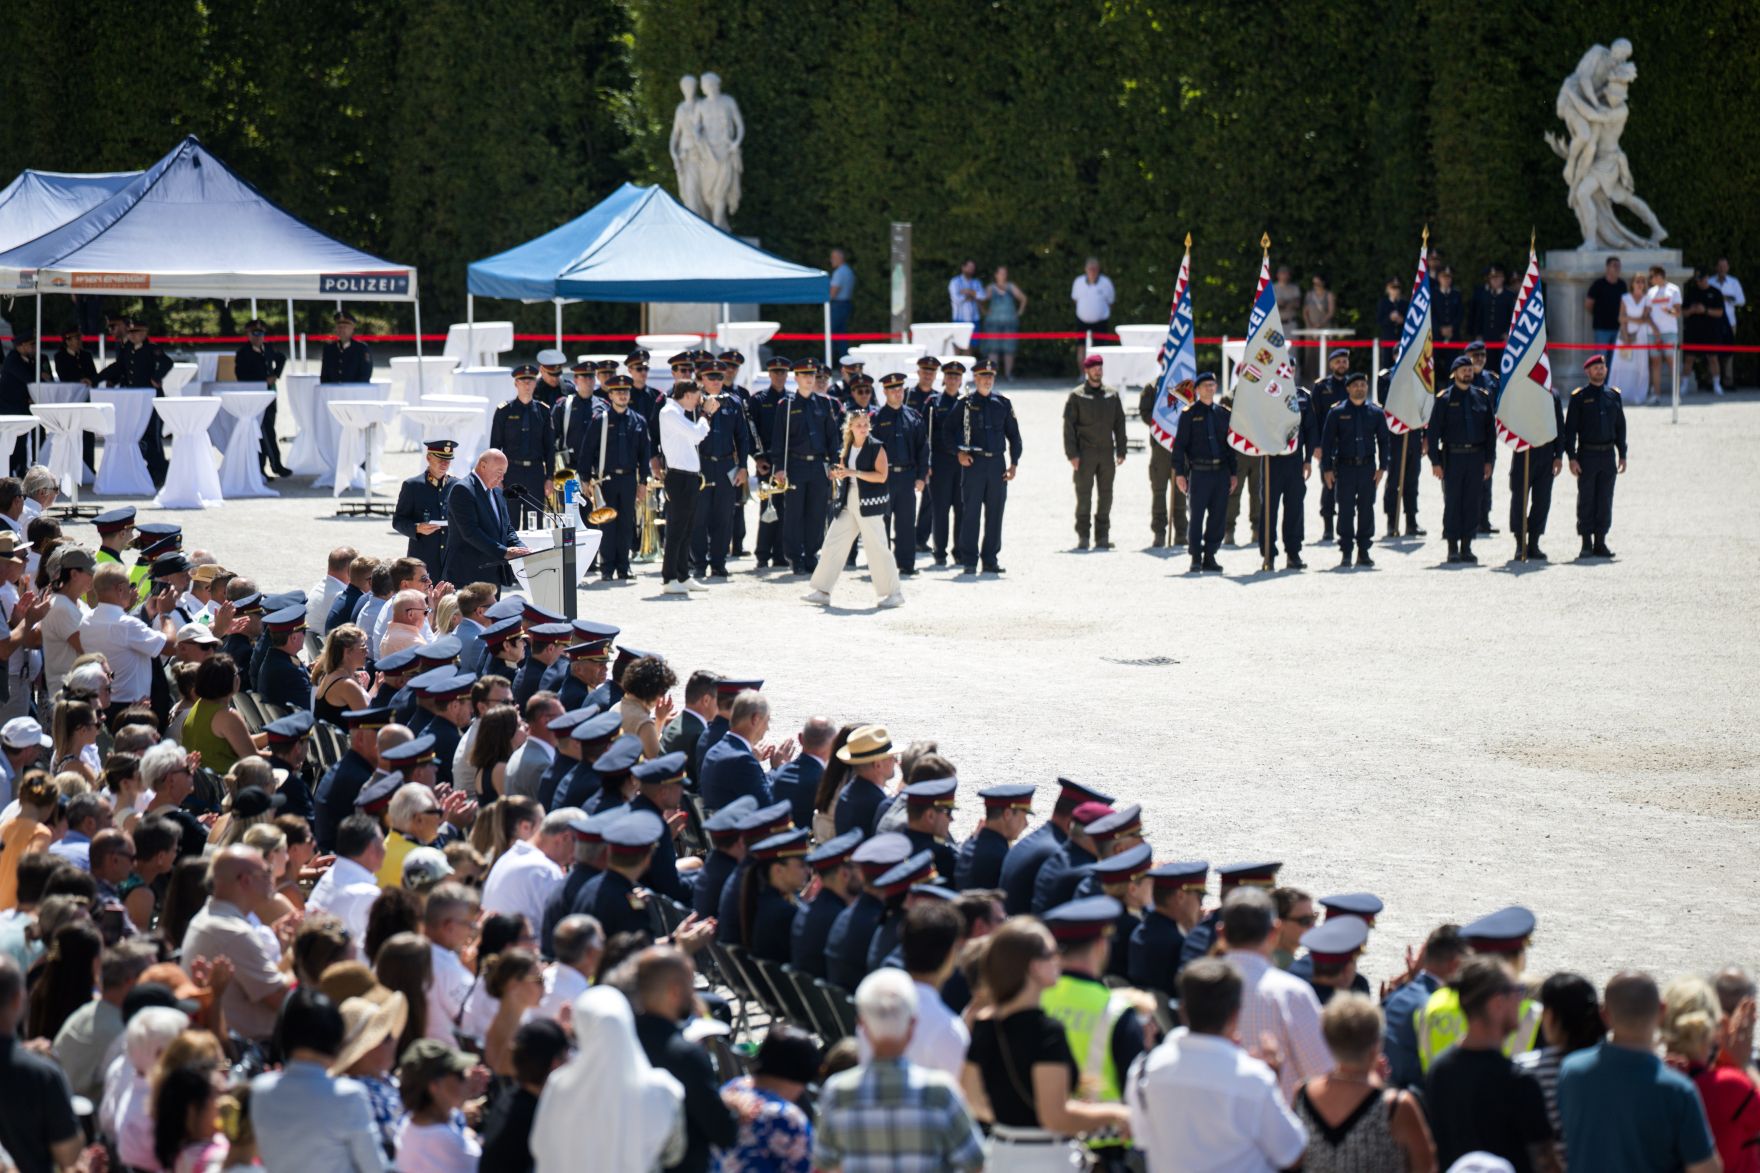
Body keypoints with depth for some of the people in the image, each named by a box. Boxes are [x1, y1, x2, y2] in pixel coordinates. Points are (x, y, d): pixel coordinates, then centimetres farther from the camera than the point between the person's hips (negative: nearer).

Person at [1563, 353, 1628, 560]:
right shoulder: (1579, 397, -2)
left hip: (1608, 455, 3)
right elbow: (1569, 428, -4)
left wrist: (1622, 455, 9)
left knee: (1605, 501, 4)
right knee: (1586, 500, 0)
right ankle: (1586, 544, 4)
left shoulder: (1613, 395, 9)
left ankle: (1600, 542, 10)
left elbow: (1620, 427, 14)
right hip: (1587, 455, -3)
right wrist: (1572, 457, -10)